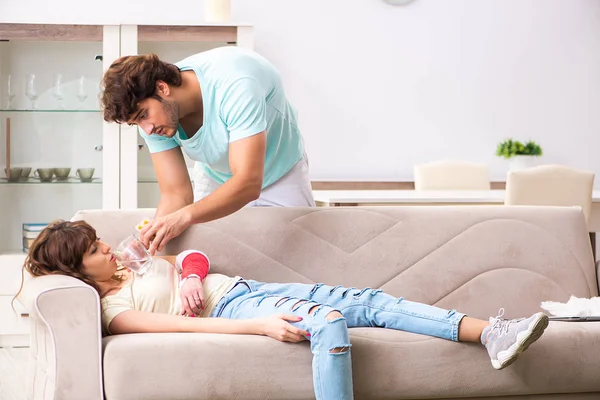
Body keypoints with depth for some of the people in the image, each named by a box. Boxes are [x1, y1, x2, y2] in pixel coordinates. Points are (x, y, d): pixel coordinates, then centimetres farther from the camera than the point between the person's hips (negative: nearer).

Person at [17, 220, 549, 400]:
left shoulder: (133, 265, 20)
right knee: (329, 322, -37)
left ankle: (491, 334, -19)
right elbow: (184, 326, -18)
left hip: (247, 288, 8)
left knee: (371, 302, -10)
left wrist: (190, 276, -2)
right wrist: (261, 326, -27)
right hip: (230, 310, -8)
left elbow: (189, 259, 24)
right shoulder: (113, 308, -6)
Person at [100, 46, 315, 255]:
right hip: (215, 175, 4)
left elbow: (248, 184, -46)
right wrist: (150, 241, -40)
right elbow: (176, 194, -21)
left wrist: (185, 216, -58)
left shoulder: (235, 86, -41)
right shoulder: (152, 118, -23)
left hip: (280, 172, -4)